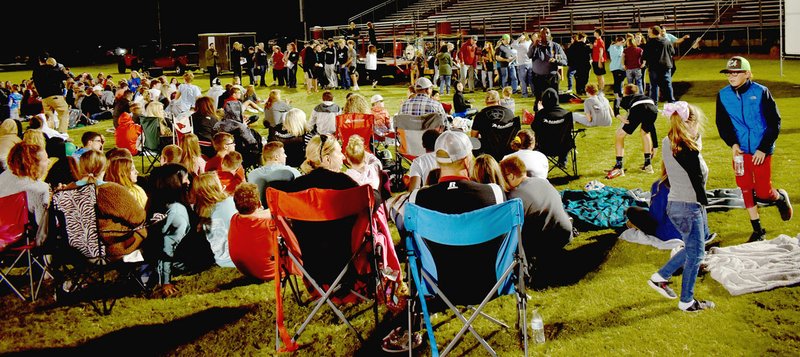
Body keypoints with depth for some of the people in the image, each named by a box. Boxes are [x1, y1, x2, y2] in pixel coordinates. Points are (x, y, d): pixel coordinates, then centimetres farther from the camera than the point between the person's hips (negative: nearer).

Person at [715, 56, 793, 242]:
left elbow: (775, 122, -7)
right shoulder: (723, 95, -1)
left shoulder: (761, 92, -10)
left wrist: (763, 149, -12)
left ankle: (781, 197, 35)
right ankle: (758, 229, 20)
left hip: (761, 151, -3)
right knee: (746, 189, 6)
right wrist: (733, 144, -10)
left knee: (762, 193, -1)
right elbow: (722, 123, 6)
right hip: (740, 150, 3)